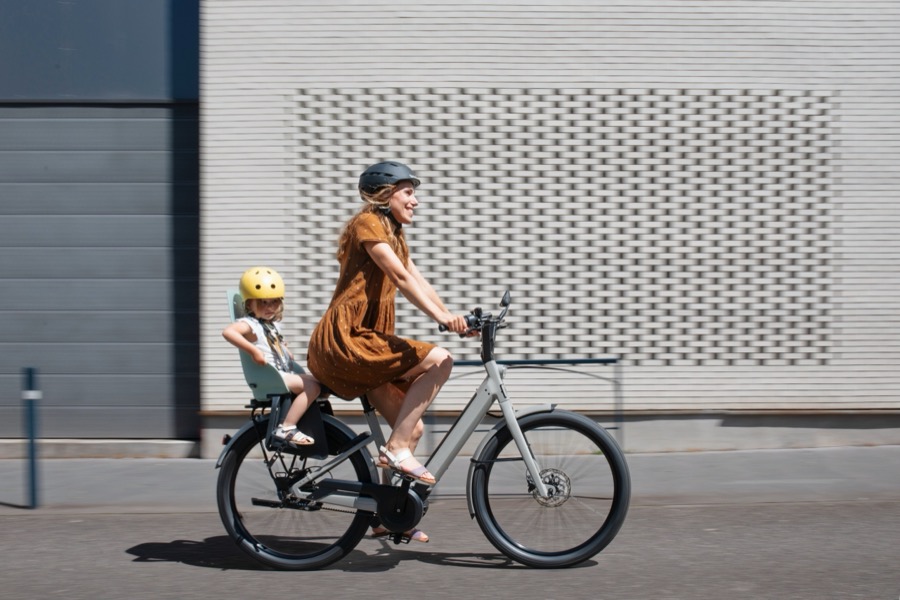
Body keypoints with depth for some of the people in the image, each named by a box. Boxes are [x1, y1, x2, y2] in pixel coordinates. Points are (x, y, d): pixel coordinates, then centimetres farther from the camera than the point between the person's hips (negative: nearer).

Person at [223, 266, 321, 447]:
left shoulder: (273, 324, 19)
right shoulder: (250, 324, -11)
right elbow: (228, 332, -32)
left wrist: (286, 351, 22)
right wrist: (253, 351, -34)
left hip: (284, 374, 10)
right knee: (312, 386, -22)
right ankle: (286, 428, -22)